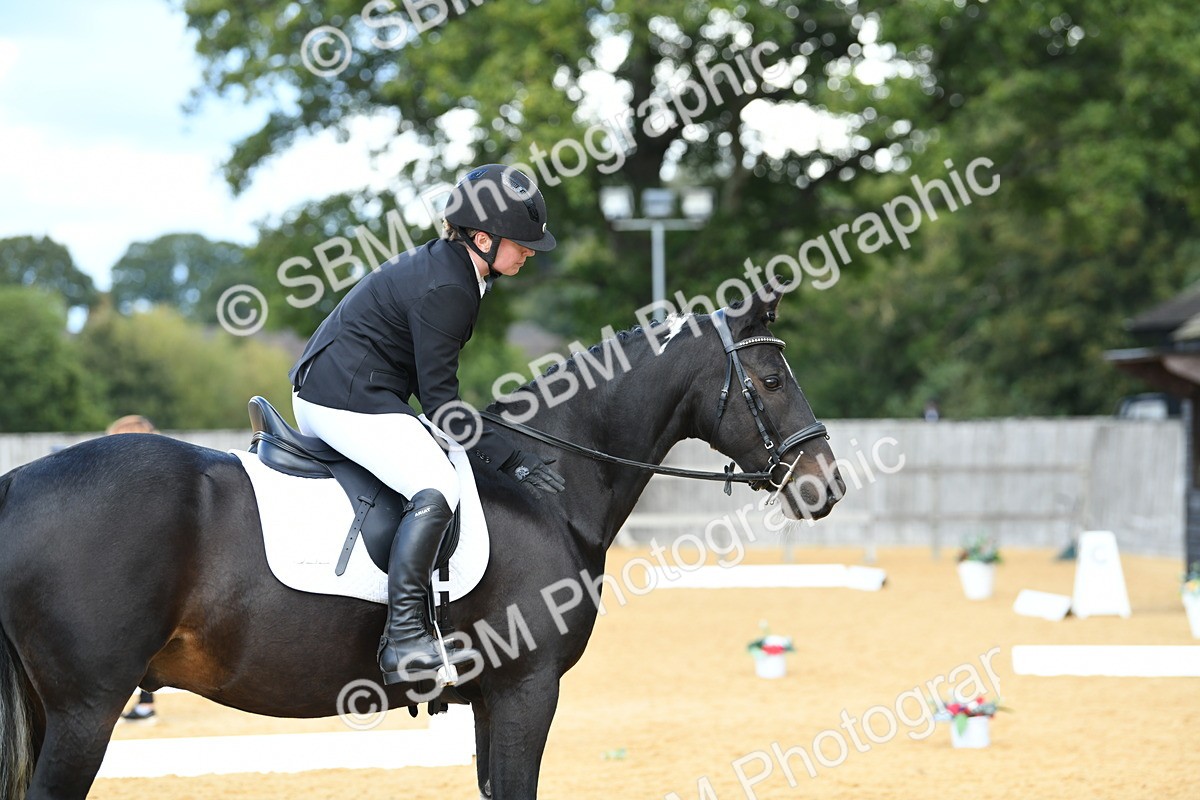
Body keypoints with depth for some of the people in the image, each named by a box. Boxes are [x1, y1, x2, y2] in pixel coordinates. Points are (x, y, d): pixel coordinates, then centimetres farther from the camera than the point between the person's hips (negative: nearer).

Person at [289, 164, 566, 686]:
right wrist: (510, 460, -19)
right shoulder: (445, 289, -18)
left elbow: (428, 383, 21)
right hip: (349, 398, -11)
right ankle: (403, 641, -34)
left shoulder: (438, 262, 13)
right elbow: (438, 399, -19)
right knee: (436, 489, -25)